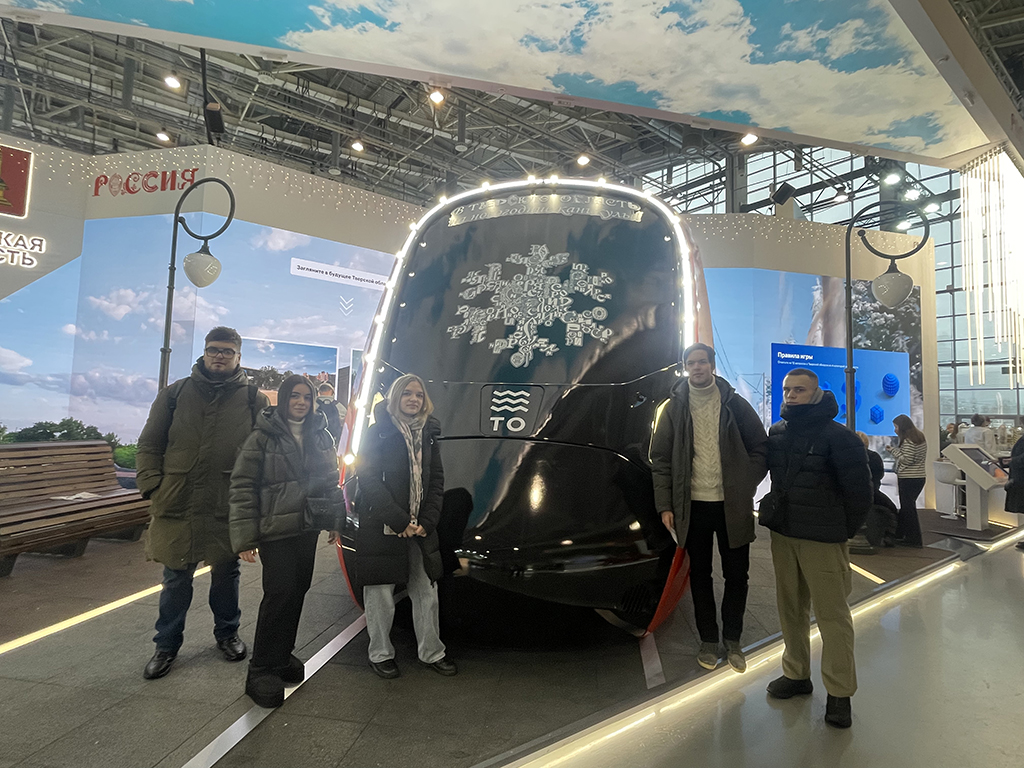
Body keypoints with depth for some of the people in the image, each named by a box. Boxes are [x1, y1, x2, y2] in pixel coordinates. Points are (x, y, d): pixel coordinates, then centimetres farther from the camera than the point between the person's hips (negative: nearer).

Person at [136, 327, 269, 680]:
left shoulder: (254, 399, 1)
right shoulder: (175, 394, 6)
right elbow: (149, 445, 7)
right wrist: (153, 487, -3)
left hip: (228, 508, 0)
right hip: (176, 505, 1)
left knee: (226, 574, 16)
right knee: (176, 578, 11)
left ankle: (227, 633, 36)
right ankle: (167, 645, 30)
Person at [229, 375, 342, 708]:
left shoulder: (322, 437, 8)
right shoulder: (263, 436, -6)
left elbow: (331, 481, 15)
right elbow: (242, 485, -8)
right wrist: (244, 535, -12)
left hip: (307, 529, 5)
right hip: (274, 530, -5)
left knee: (297, 591, 11)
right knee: (280, 593, -9)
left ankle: (281, 655, 29)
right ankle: (261, 670, 6)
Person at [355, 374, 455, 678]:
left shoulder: (429, 434, 10)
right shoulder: (378, 433, -4)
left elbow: (436, 481, 8)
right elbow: (367, 478, -11)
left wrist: (427, 522, -5)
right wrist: (400, 521, -16)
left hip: (420, 527, 4)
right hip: (381, 527, -4)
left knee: (427, 590, 9)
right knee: (381, 592, 4)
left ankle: (431, 653, 25)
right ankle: (380, 654, 24)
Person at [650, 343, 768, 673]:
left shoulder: (735, 404, 2)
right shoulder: (674, 407, 2)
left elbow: (761, 448, 6)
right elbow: (660, 459, 2)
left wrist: (745, 487, -5)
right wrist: (665, 505, -4)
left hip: (732, 506, 0)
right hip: (693, 506, 0)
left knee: (736, 575, 10)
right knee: (700, 575, 11)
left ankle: (732, 640, 29)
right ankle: (708, 640, 27)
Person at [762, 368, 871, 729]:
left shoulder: (838, 436, -12)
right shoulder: (776, 432, 5)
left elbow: (859, 488, -8)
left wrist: (845, 528, -2)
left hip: (823, 540, -6)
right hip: (782, 535, 6)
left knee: (833, 615, 2)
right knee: (791, 609, 15)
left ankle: (839, 692, 17)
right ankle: (796, 675, 31)